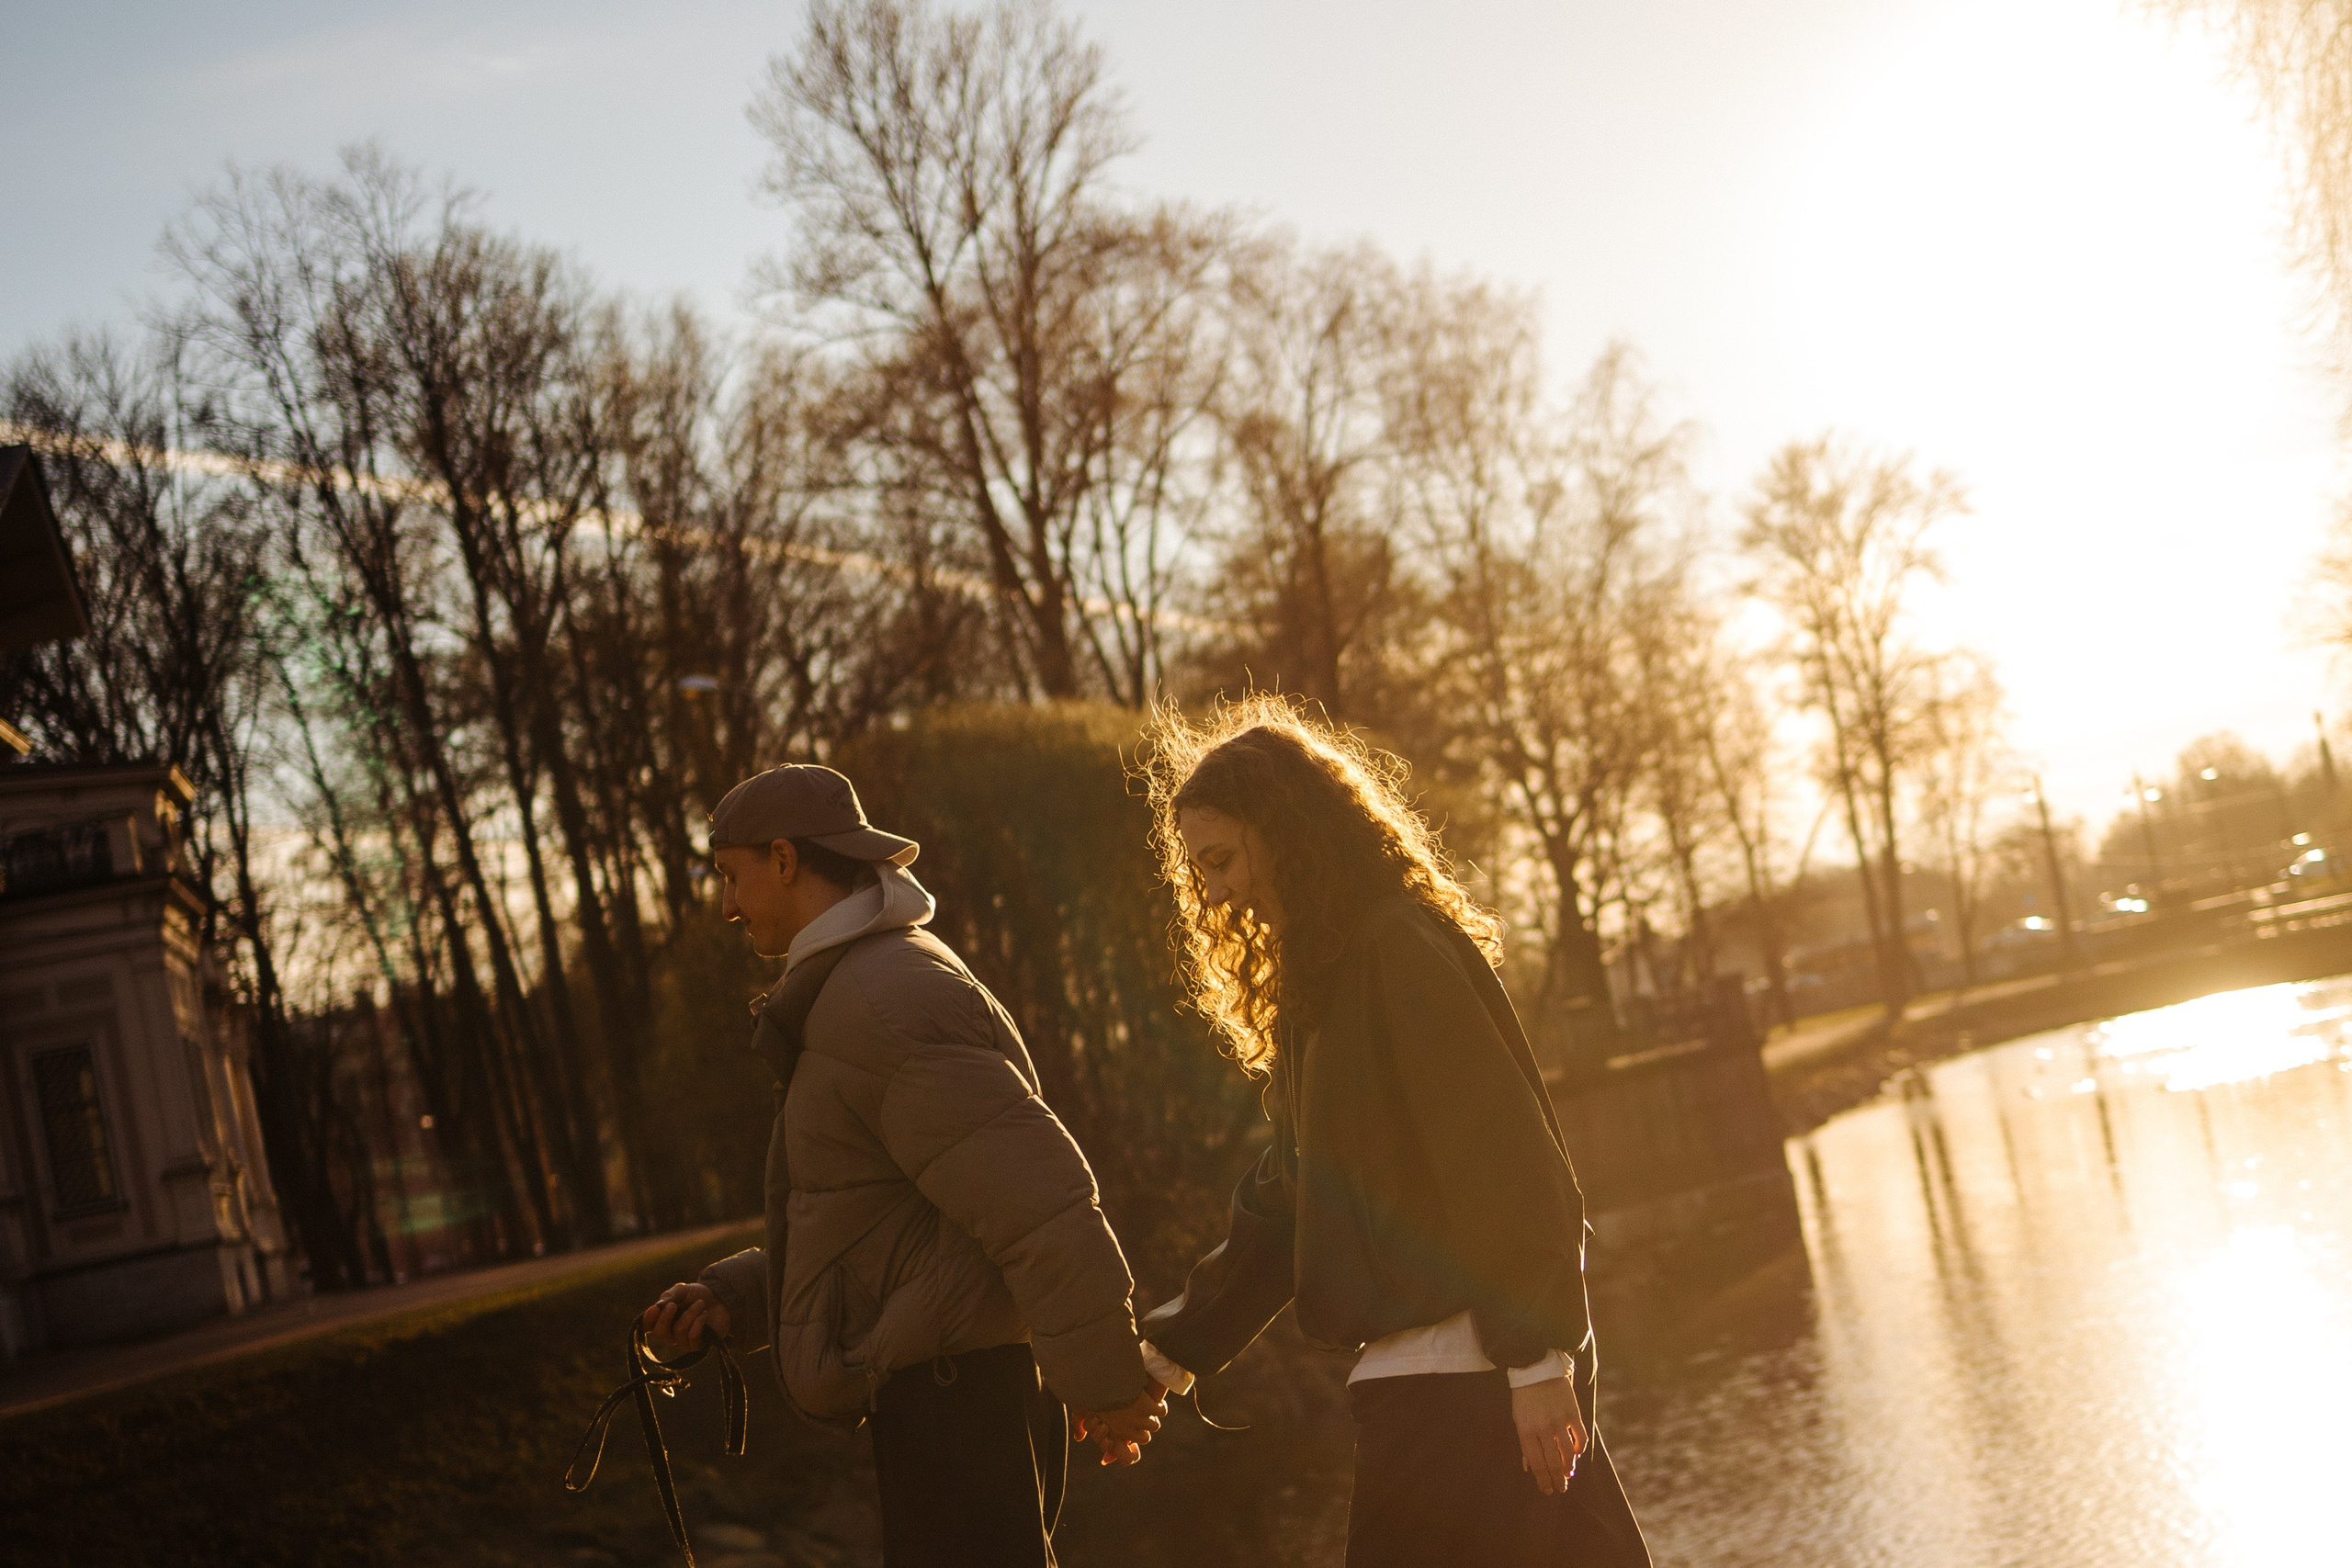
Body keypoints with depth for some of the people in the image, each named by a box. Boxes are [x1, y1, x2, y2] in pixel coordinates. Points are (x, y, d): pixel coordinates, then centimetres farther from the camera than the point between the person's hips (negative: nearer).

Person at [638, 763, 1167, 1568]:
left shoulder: (890, 1001, -18)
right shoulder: (875, 983, 18)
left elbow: (1041, 1202, -23)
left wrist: (1107, 1385, -16)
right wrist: (730, 1299, 10)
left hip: (954, 1401, -11)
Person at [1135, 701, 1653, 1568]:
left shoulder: (1402, 950, -12)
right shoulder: (1322, 986, 19)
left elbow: (1499, 1159, -19)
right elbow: (1278, 1206, 22)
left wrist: (1536, 1361, -21)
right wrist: (1170, 1350, 20)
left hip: (1465, 1370, -9)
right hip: (1416, 1379, 9)